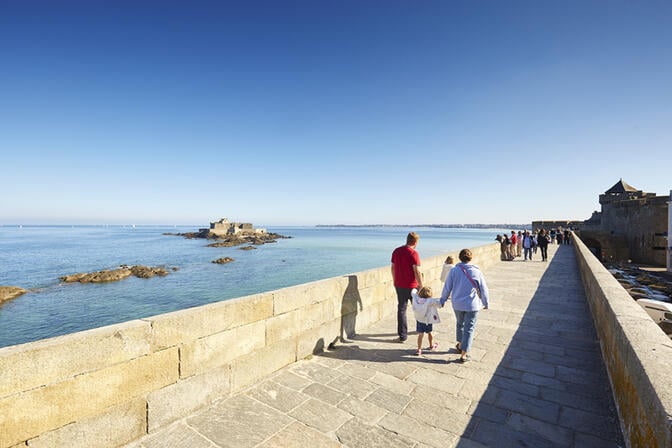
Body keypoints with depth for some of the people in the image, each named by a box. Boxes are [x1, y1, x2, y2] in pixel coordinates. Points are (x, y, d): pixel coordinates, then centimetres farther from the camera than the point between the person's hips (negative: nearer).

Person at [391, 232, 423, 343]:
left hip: (399, 285, 4)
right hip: (412, 286, -4)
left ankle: (402, 336, 9)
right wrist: (421, 286, -10)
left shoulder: (396, 251, 4)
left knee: (401, 309, 8)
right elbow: (417, 271, -17)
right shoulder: (413, 253, -15)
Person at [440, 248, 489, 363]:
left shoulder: (454, 271, -10)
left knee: (460, 324, 24)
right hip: (472, 305, -2)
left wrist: (443, 300, 11)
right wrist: (486, 304, 12)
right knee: (469, 328, 7)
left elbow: (447, 288, -3)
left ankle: (460, 345, 40)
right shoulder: (477, 272, -12)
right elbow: (484, 290, -3)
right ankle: (464, 354, 10)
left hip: (457, 304, 2)